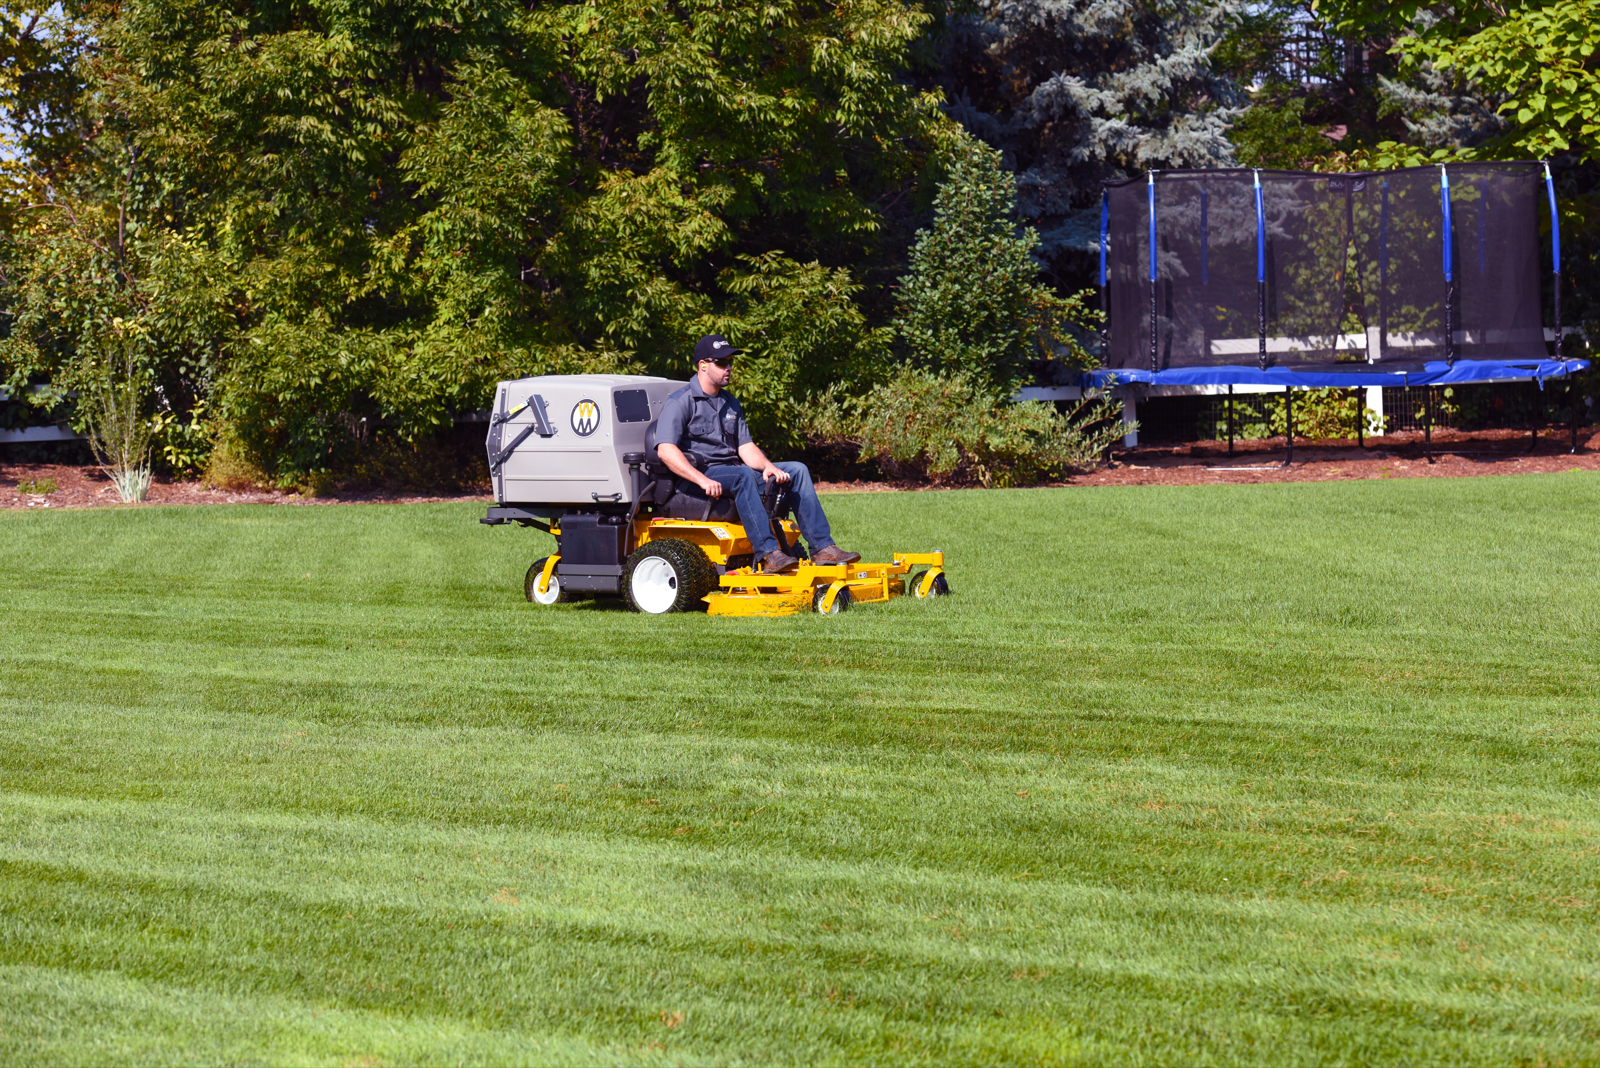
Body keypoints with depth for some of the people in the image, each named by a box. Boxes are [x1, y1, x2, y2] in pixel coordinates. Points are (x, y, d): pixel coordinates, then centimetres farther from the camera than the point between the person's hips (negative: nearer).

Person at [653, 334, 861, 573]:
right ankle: (768, 554, -46)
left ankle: (822, 547, -12)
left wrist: (768, 467, -11)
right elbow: (666, 450, -20)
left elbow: (745, 446, 12)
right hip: (702, 472, -8)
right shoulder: (680, 403, -6)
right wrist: (702, 480, -31)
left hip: (733, 468, 8)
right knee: (743, 476, -38)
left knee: (797, 470, -4)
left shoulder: (731, 403, 19)